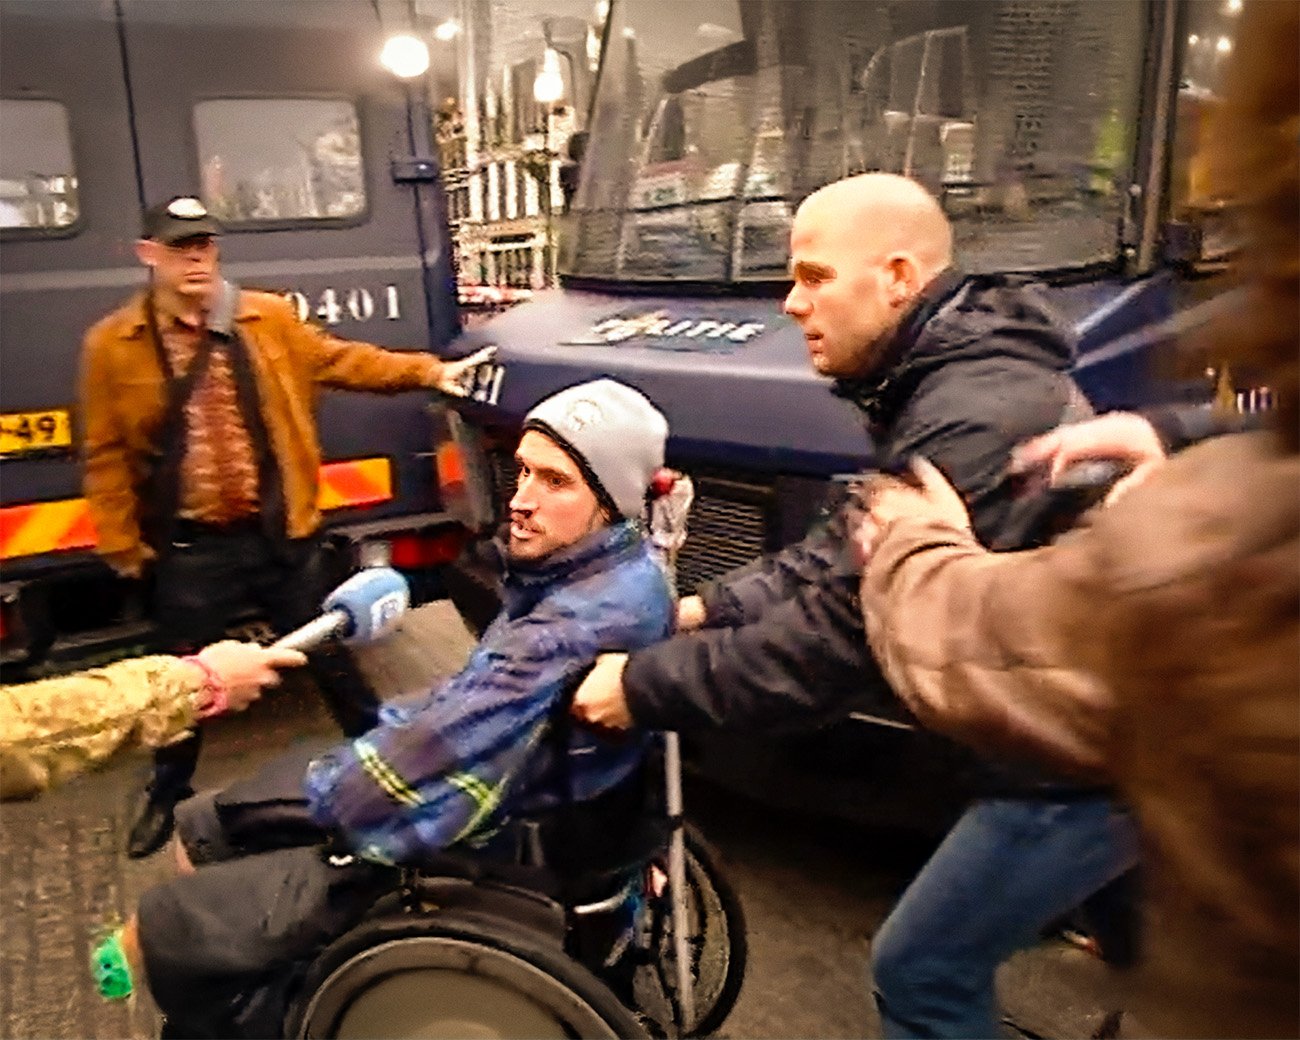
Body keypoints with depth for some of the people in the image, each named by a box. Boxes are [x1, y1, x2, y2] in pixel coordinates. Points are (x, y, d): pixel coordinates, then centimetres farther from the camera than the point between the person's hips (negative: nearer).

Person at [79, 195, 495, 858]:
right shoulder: (112, 344, -5)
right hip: (190, 547, 0)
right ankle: (167, 798, 39)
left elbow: (340, 360, 7)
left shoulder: (269, 318, -1)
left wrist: (426, 372, 1)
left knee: (328, 655, 15)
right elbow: (107, 454, 0)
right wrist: (122, 544, -1)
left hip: (278, 533, 1)